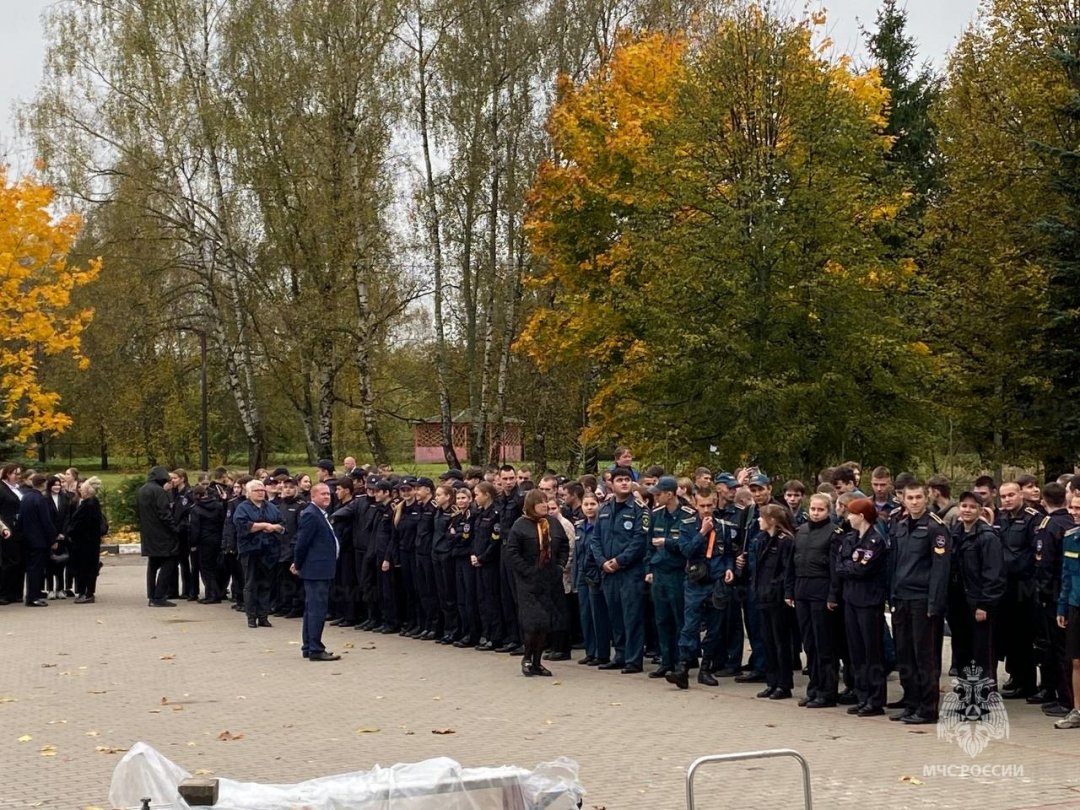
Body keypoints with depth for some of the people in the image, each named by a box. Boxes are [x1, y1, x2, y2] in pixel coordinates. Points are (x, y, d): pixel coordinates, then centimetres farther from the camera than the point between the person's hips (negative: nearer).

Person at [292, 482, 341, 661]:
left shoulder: (320, 514, 17)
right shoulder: (311, 515, -16)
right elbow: (302, 542, -17)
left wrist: (298, 563, 18)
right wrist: (298, 565, -6)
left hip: (321, 570, 11)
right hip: (317, 569, -11)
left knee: (312, 609, 14)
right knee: (317, 609, -9)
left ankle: (308, 647, 21)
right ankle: (315, 649, -8)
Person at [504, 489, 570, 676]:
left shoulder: (553, 524, 8)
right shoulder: (521, 525, -6)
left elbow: (564, 547, 15)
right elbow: (511, 551, -9)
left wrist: (559, 566, 2)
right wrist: (527, 571, -14)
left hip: (551, 581, 5)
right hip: (529, 582, -5)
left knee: (547, 621, 5)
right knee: (533, 620, -11)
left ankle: (537, 662, 15)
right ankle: (527, 657, 10)